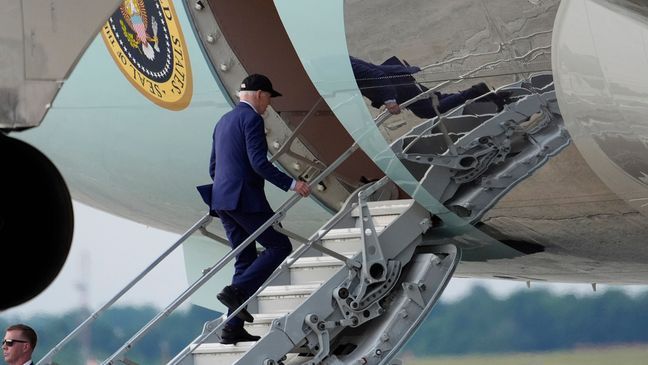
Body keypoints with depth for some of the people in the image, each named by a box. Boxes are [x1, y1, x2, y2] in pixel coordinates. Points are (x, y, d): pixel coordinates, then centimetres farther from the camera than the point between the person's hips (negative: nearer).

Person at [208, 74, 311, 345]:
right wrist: (291, 184, -16)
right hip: (246, 198, -9)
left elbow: (213, 167, 25)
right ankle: (236, 291, -14)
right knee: (280, 246, -1)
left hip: (222, 199, 9)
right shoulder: (251, 118, -8)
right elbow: (258, 163, -18)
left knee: (246, 260, 11)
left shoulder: (223, 121, 20)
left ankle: (233, 328, 5)